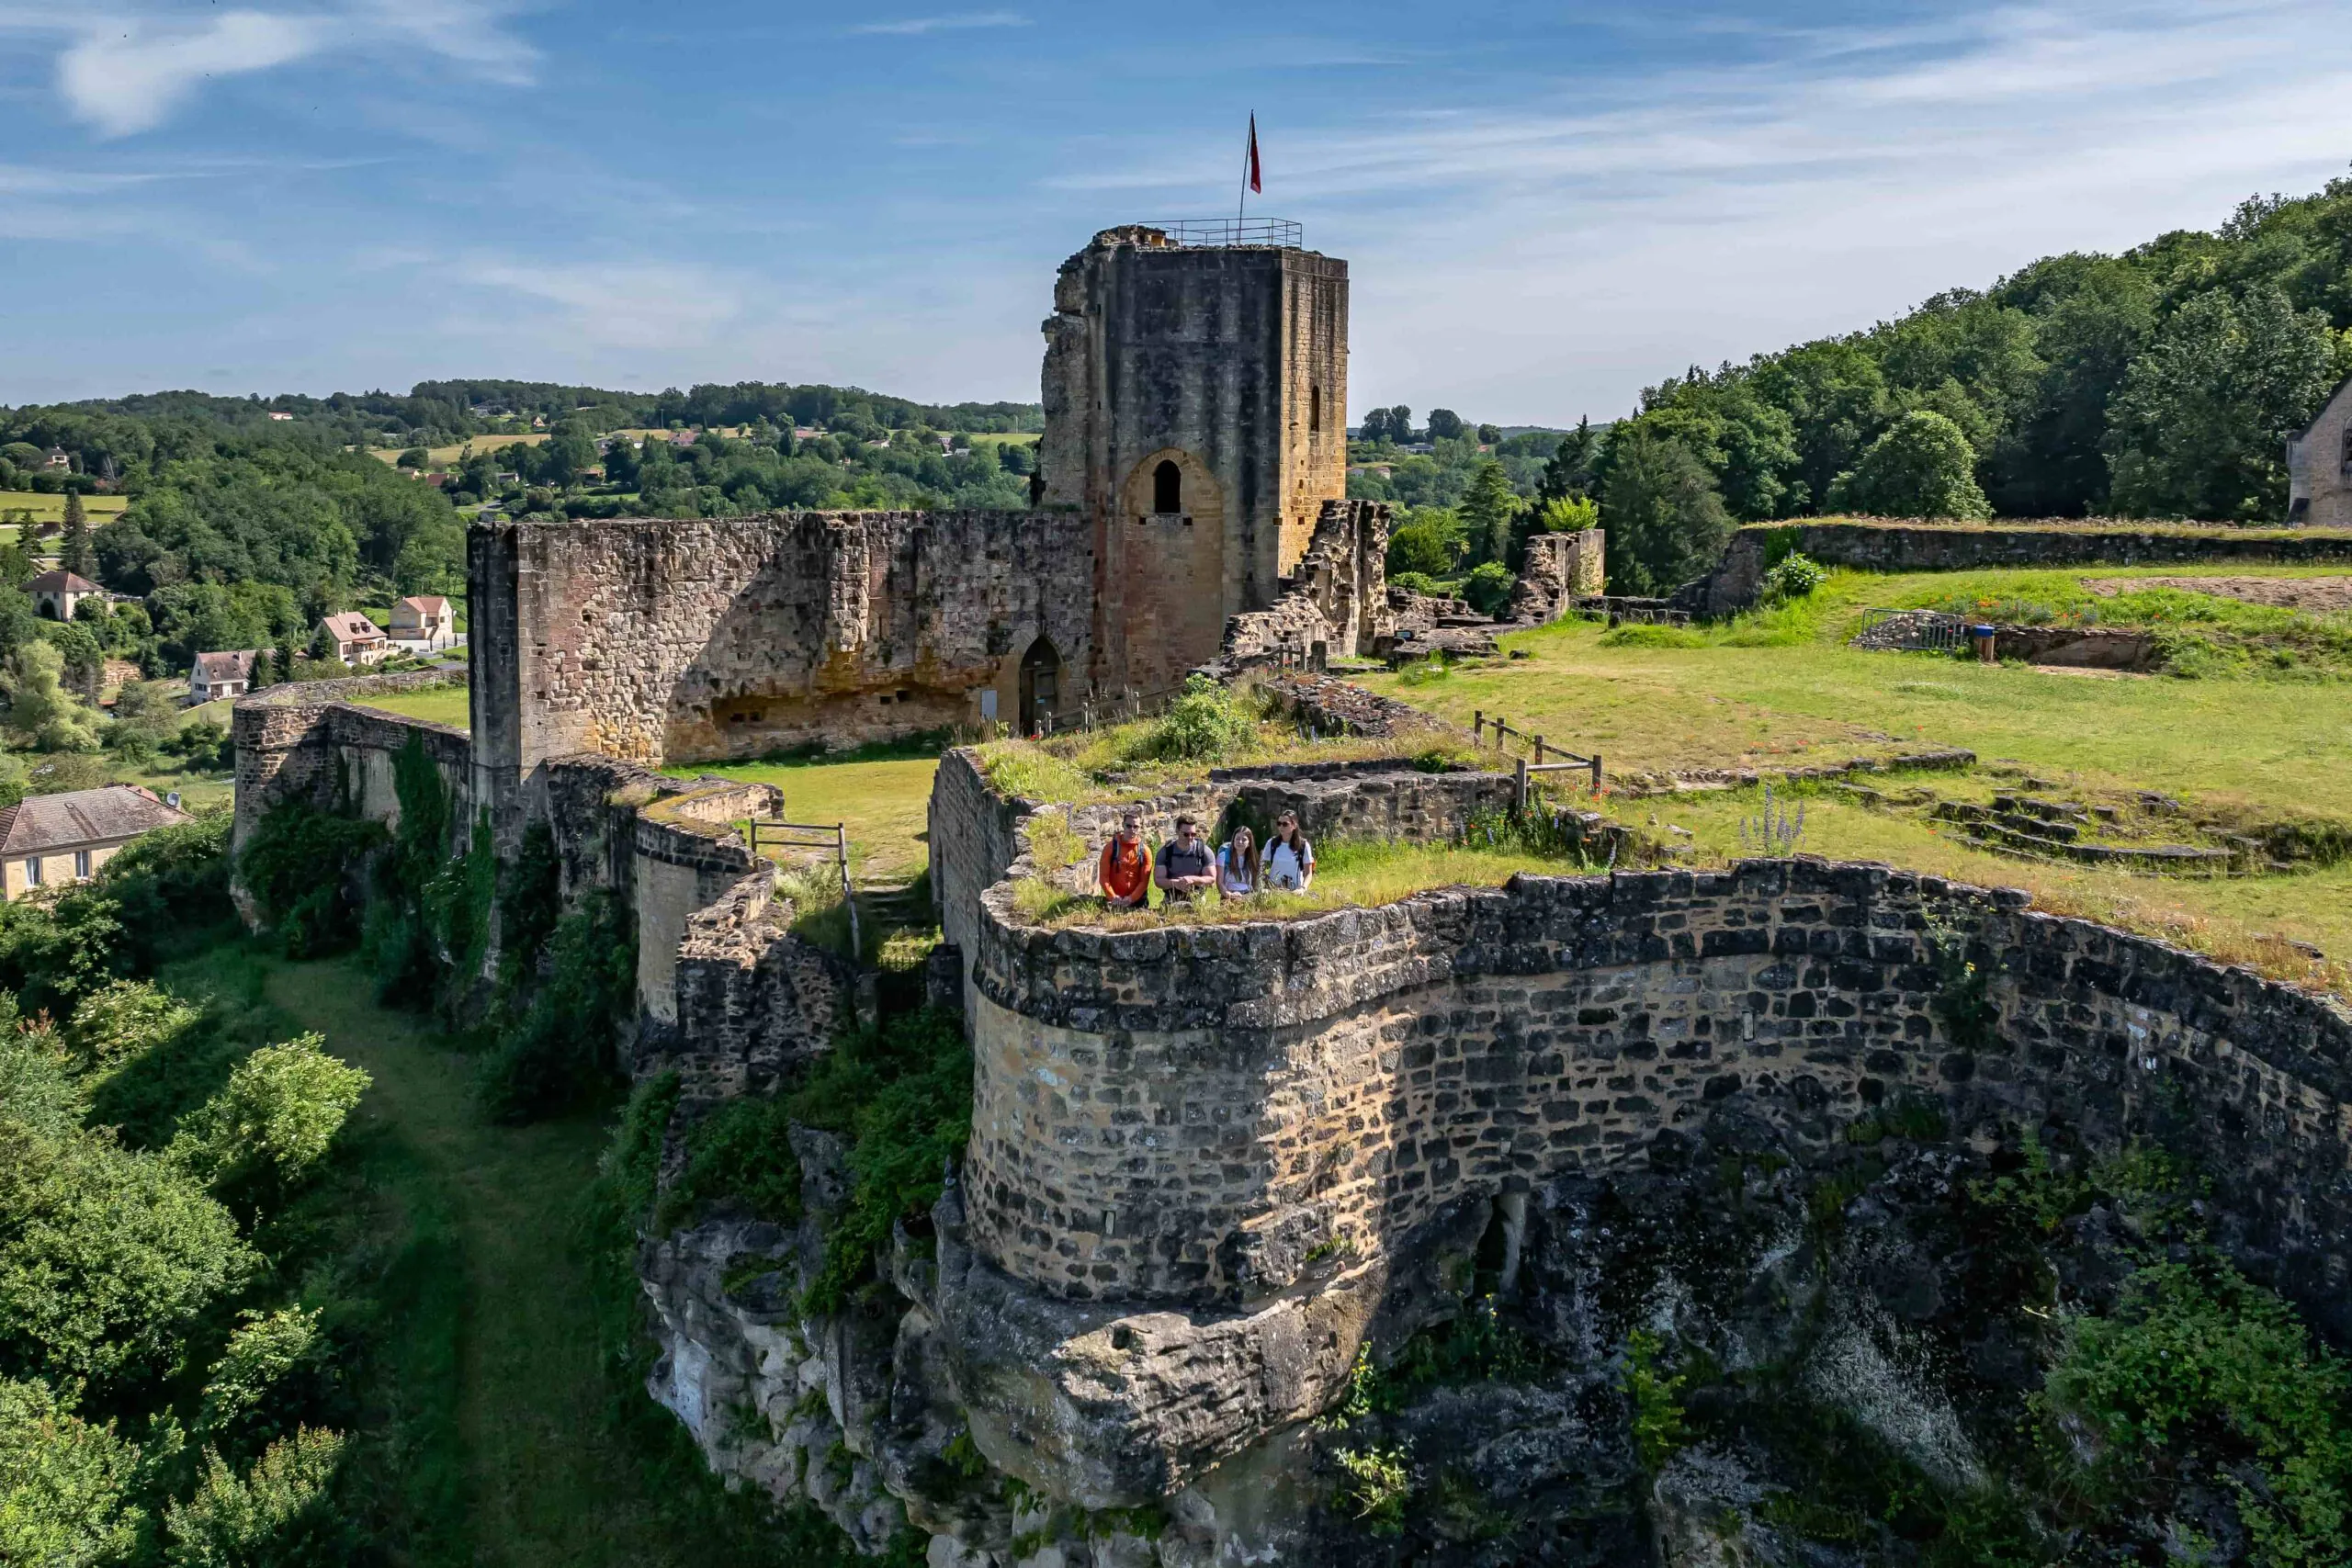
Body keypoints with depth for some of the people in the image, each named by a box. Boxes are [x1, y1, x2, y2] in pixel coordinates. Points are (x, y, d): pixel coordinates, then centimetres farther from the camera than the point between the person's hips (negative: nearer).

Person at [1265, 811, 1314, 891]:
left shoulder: (1304, 845, 1)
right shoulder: (1272, 843, 6)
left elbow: (1308, 874, 3)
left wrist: (1302, 888, -15)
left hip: (1295, 891, -1)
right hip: (1273, 890, 1)